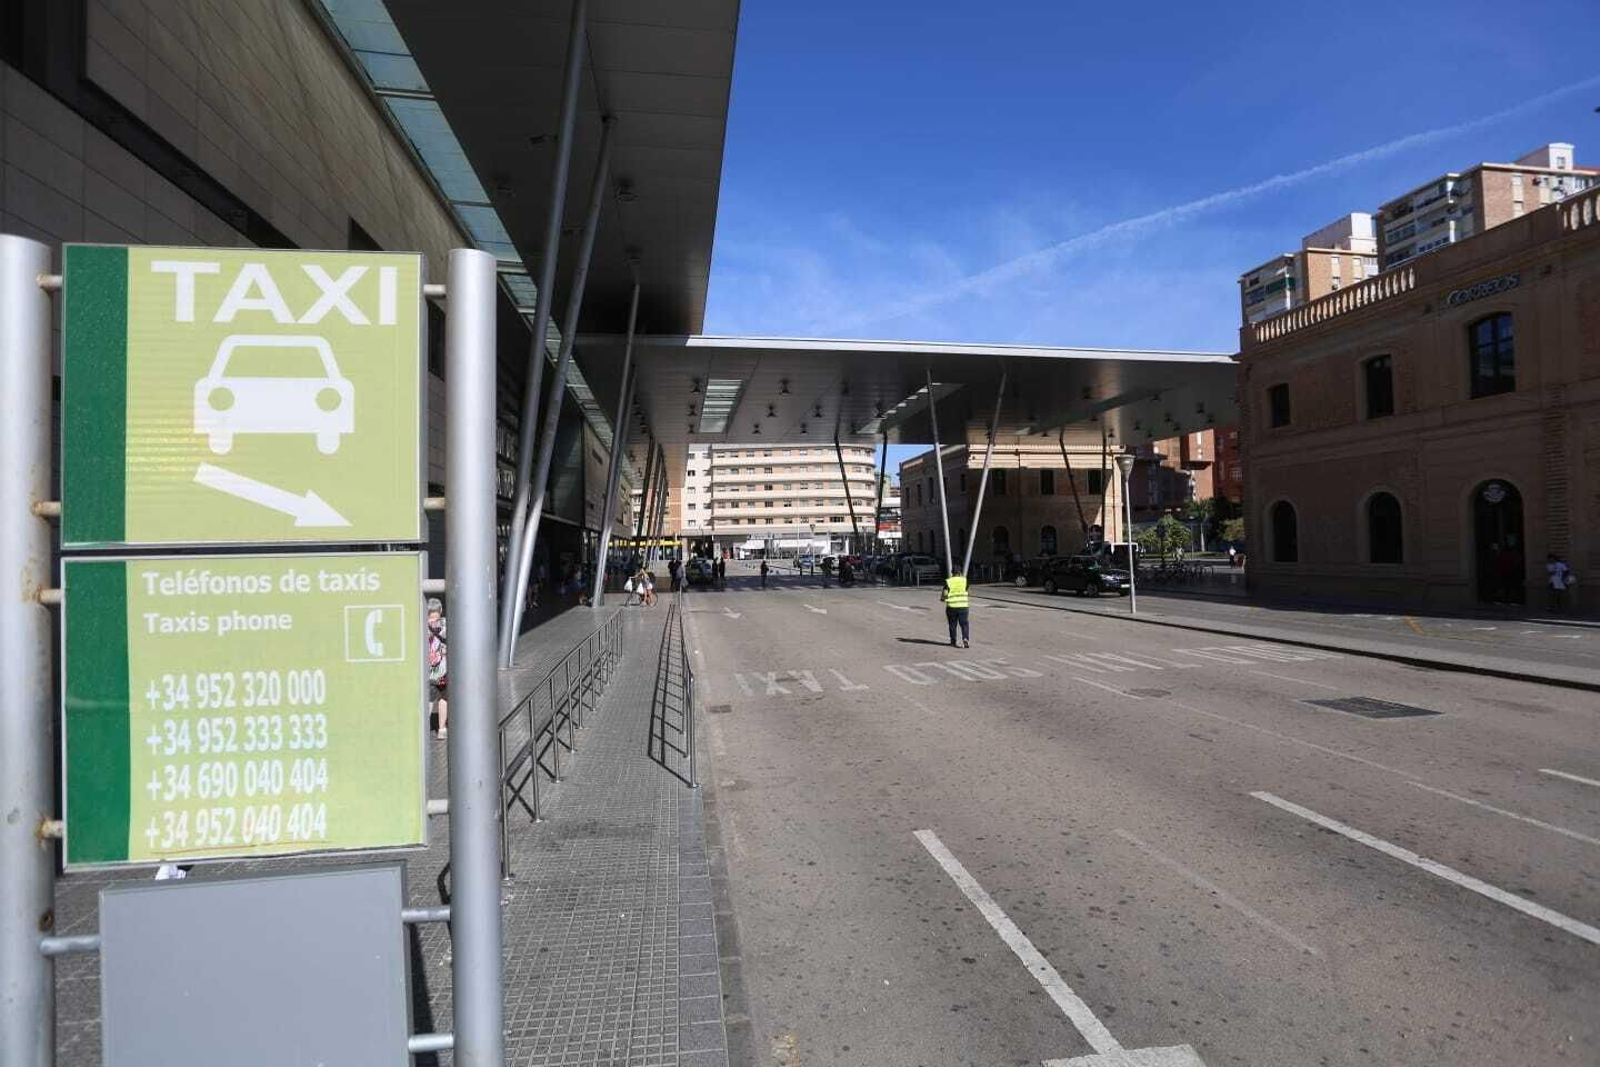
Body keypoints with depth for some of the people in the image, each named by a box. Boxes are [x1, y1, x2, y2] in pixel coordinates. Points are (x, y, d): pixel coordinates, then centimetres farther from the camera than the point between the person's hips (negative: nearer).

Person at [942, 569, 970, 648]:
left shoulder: (948, 581, -5)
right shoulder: (964, 580, 1)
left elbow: (945, 593, -11)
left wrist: (942, 598, 11)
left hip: (951, 606, -1)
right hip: (963, 606, 1)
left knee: (952, 624, 12)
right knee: (964, 624, 4)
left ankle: (953, 642, 18)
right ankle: (965, 639, -16)